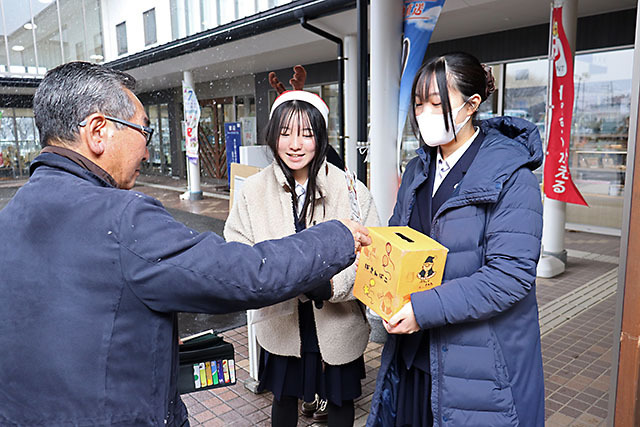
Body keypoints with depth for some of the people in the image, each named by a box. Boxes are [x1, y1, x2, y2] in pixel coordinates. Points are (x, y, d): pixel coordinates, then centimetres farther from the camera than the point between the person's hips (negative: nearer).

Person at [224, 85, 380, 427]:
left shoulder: (350, 190, -13)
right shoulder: (253, 190, -6)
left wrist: (332, 285, -30)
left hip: (337, 325, -1)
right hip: (280, 324, 2)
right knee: (283, 398, 23)